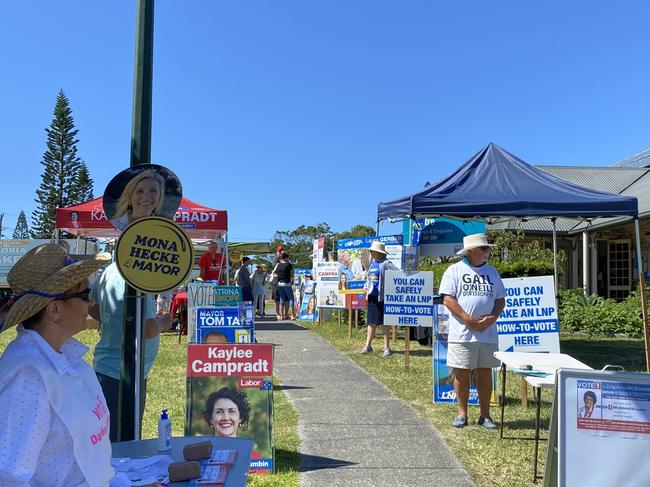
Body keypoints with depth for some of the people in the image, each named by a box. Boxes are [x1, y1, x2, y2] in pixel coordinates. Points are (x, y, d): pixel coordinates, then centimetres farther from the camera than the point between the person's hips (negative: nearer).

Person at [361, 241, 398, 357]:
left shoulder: (385, 263, -11)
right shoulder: (372, 263, 13)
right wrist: (366, 286, 7)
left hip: (382, 296, -7)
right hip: (372, 296, 7)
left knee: (384, 323, 0)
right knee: (371, 322, 12)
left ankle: (387, 348, 10)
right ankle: (368, 346, 19)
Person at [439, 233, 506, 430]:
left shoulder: (492, 272, 13)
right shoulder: (455, 270, -1)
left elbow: (500, 300, 13)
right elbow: (447, 299, -8)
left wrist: (492, 318, -6)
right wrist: (467, 319, -16)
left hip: (487, 333, 4)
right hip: (462, 333, -4)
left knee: (485, 373, 9)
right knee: (461, 373, 2)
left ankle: (485, 414, 20)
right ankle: (462, 413, 17)